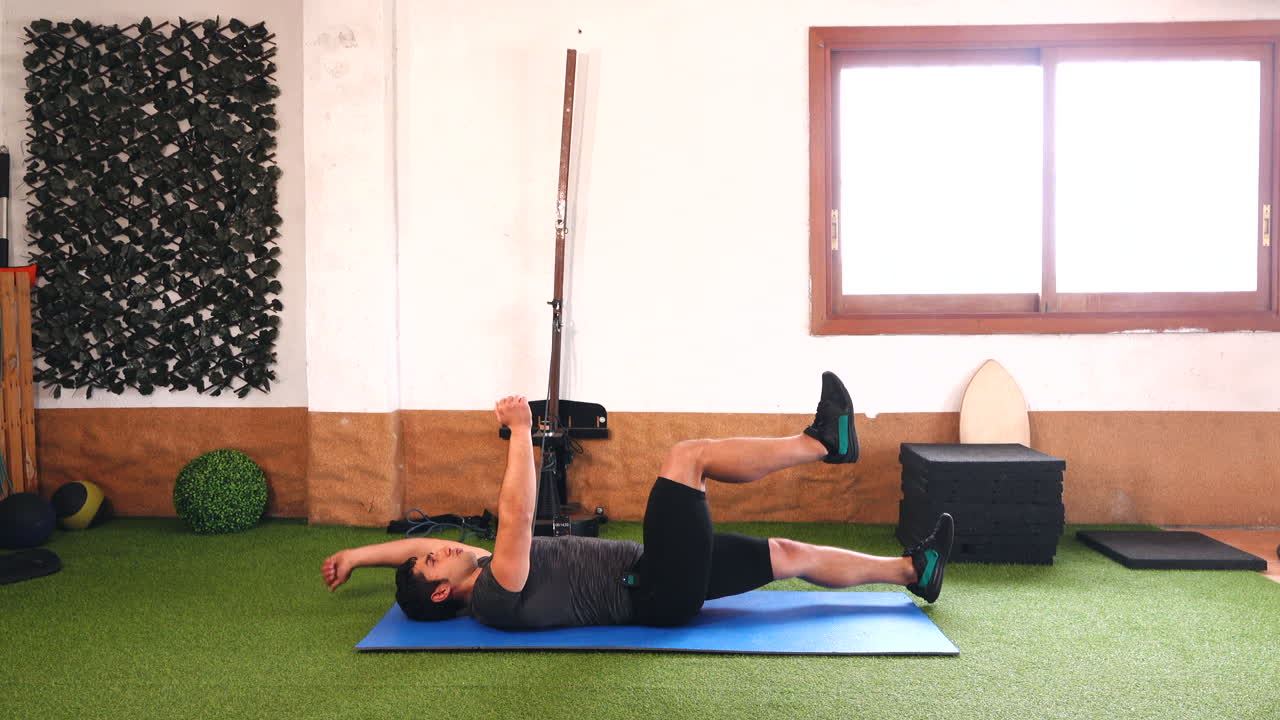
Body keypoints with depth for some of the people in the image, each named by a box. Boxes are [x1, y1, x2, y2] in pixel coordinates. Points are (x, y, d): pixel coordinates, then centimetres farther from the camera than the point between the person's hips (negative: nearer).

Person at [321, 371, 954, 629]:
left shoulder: (487, 583, 13)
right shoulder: (495, 600, -15)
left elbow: (423, 541, 24)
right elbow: (516, 516, -30)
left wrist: (357, 554, 15)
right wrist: (521, 432, -29)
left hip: (656, 581, 9)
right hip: (658, 592, -9)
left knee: (789, 555, 8)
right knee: (685, 456, -14)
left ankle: (913, 571, 21)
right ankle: (824, 441, -4)